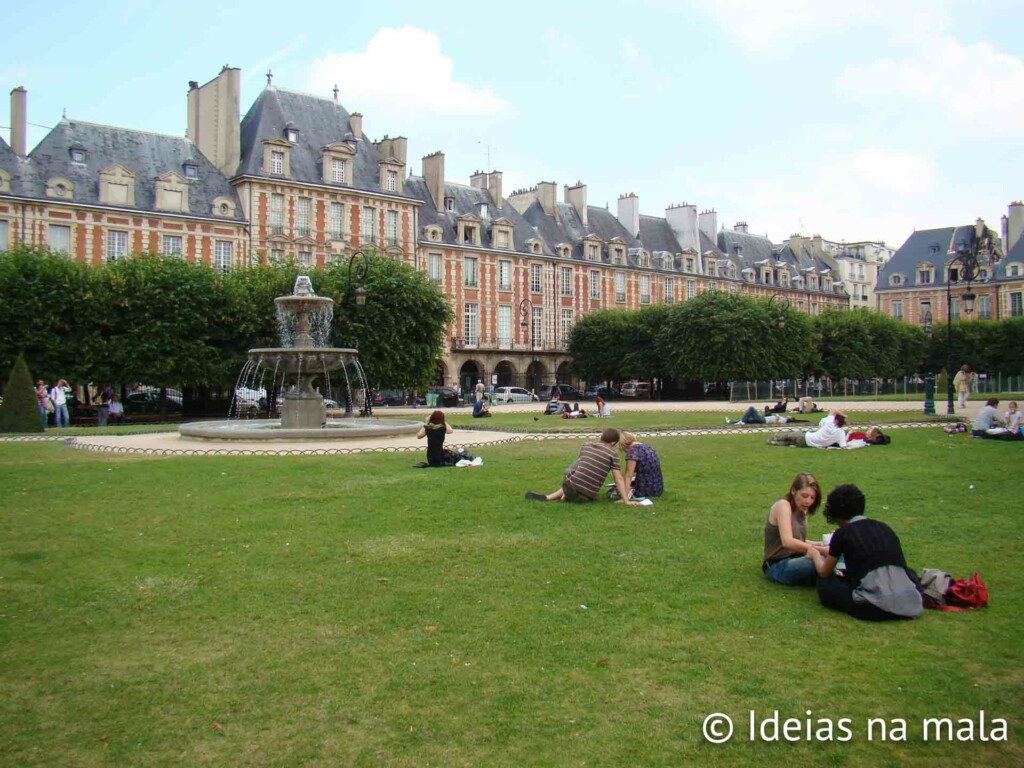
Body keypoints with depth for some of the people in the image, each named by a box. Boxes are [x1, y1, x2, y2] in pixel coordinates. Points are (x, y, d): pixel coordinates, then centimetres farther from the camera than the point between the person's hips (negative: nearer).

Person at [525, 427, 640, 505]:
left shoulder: (586, 445, 13)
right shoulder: (613, 454, 3)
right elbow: (618, 479, -2)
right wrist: (626, 500, 0)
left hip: (570, 487, 1)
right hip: (588, 497, -1)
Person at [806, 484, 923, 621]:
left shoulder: (843, 533, 2)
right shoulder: (884, 528, 15)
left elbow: (824, 573, 15)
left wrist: (815, 554, 38)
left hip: (873, 608, -4)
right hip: (910, 606, 4)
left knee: (825, 585, 17)